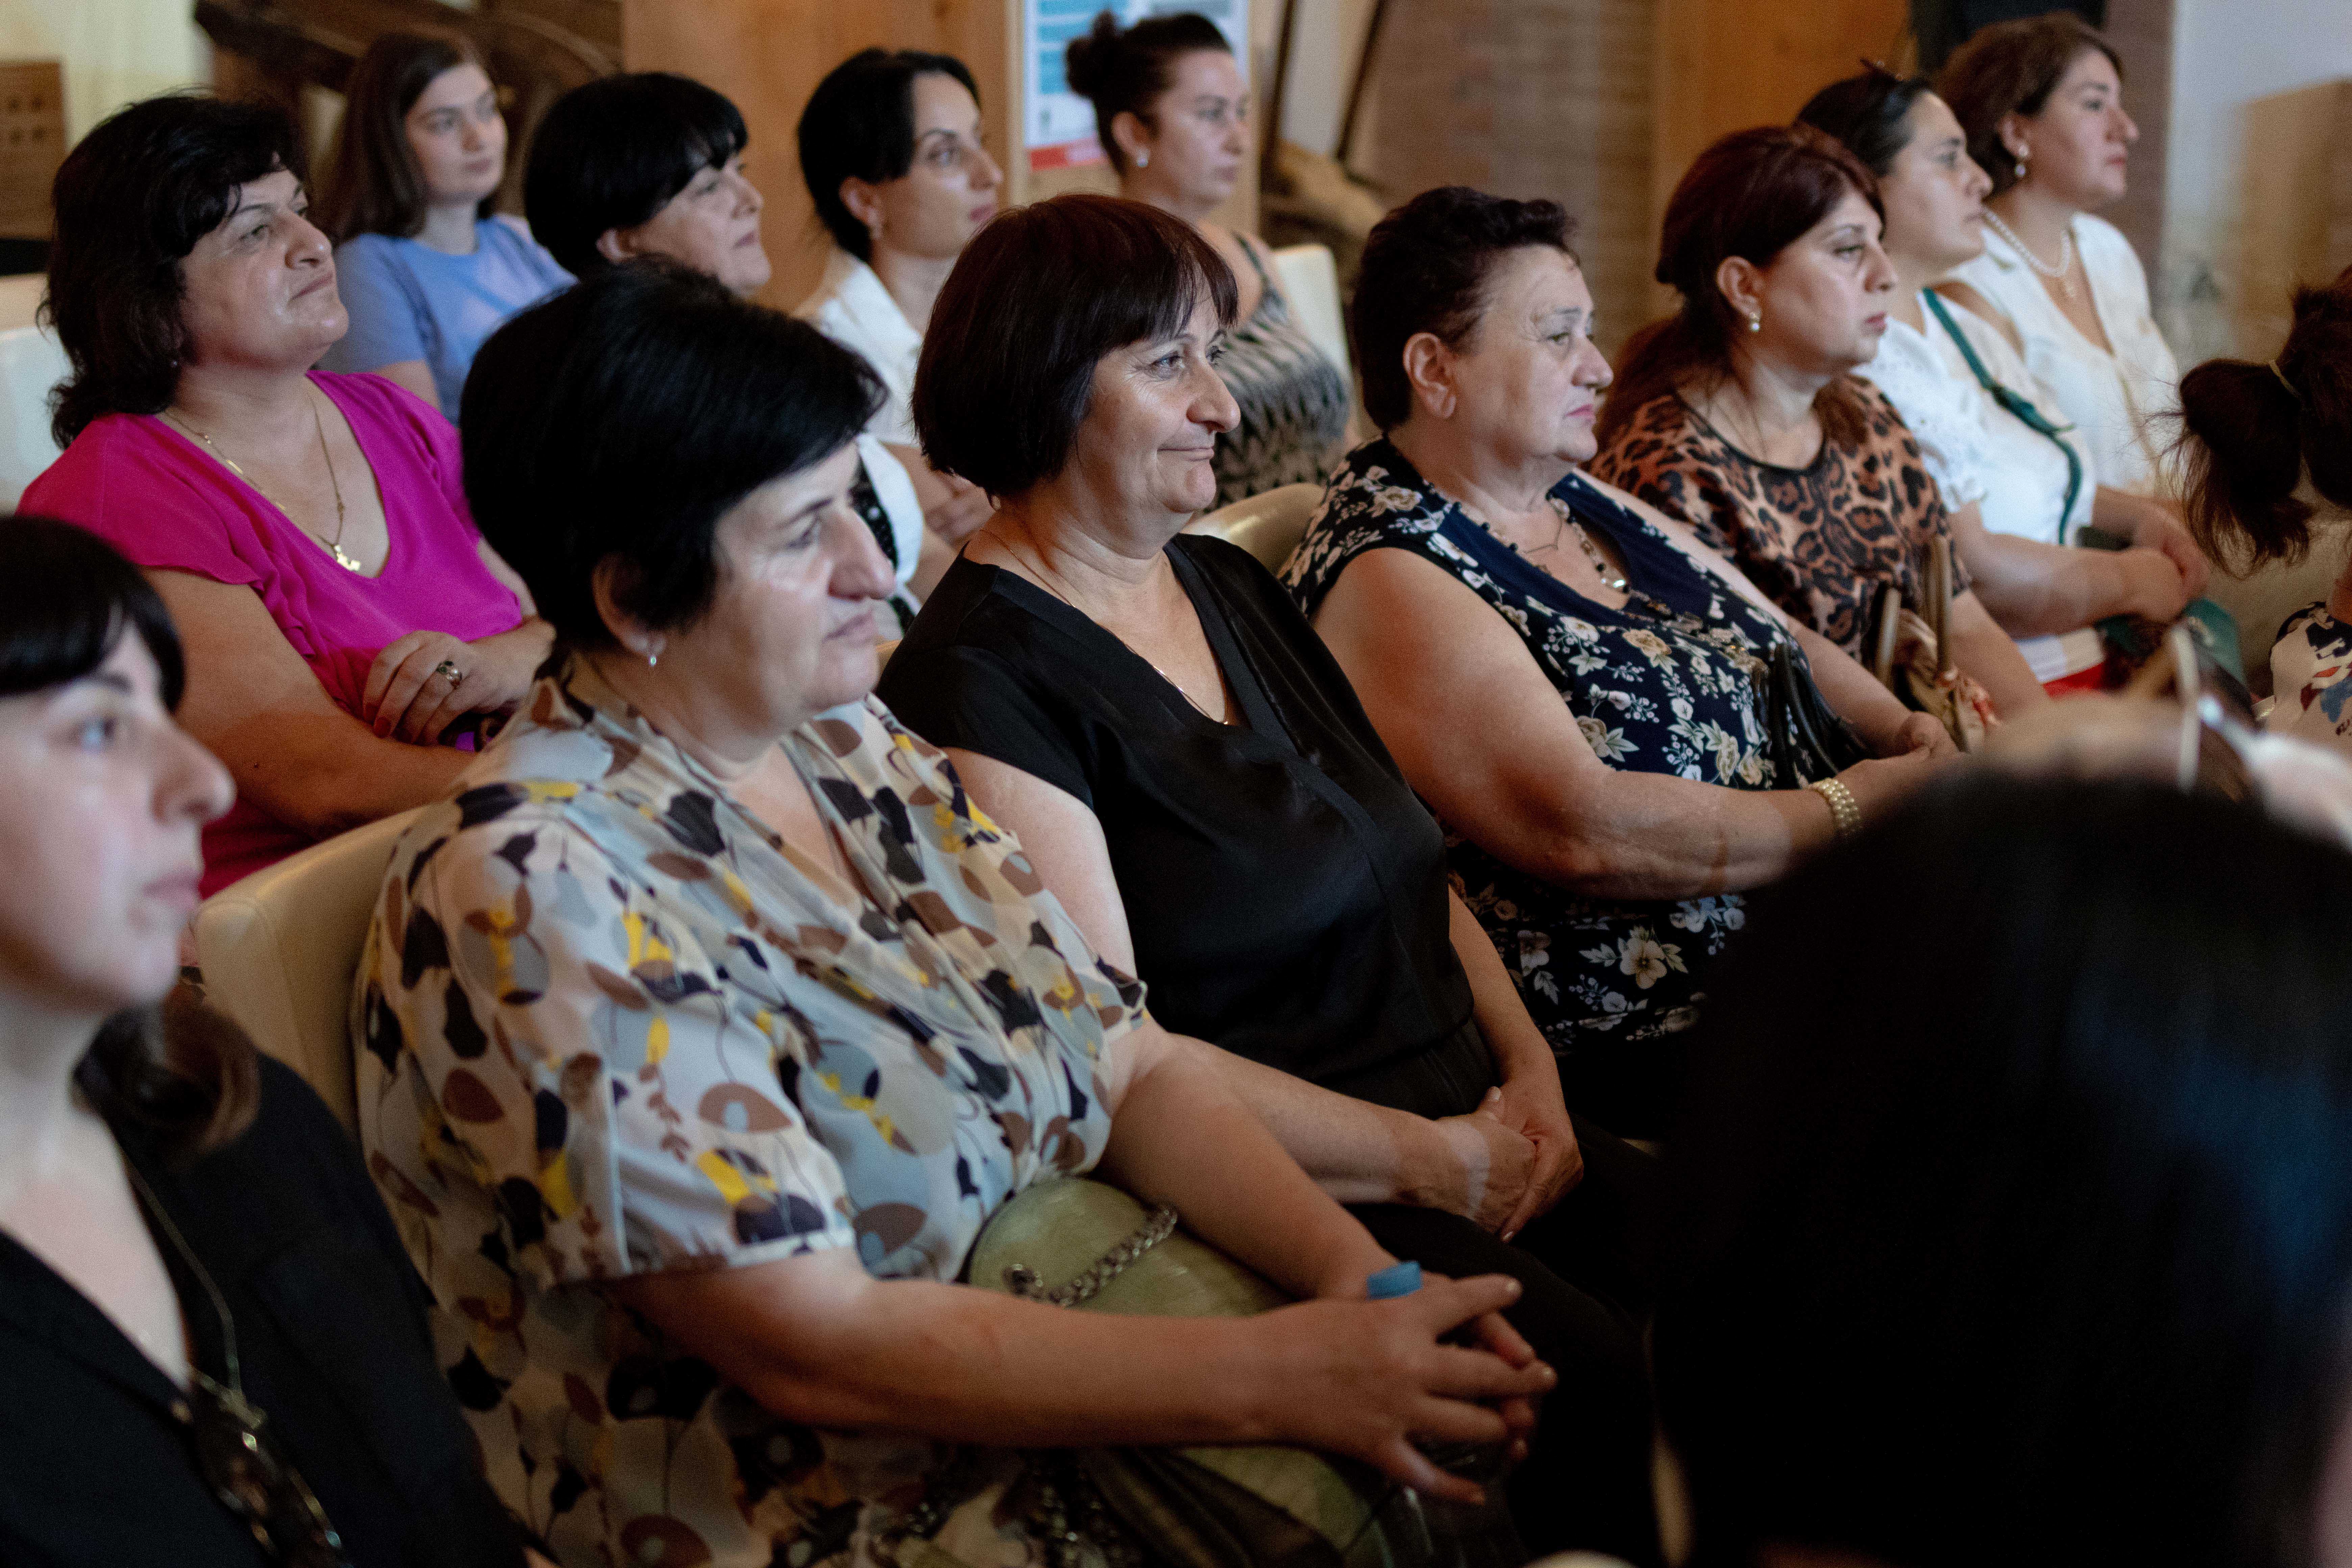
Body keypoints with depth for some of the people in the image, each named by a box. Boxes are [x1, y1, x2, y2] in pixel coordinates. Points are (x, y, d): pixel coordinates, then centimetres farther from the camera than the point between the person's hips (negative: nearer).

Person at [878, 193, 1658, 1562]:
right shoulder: (982, 679, -9)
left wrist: (1530, 1070, 5)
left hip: (1472, 1131, 8)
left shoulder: (1230, 587, 17)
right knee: (1613, 1393, -28)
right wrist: (1424, 1157, -11)